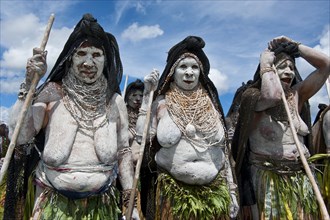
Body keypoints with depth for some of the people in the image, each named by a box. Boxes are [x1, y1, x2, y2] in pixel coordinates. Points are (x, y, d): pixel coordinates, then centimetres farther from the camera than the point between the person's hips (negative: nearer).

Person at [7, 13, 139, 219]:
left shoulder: (115, 101, 0)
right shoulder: (53, 93, -4)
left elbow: (124, 151, 5)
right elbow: (20, 136, -14)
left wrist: (131, 202, 3)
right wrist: (29, 83, -18)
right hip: (53, 203, -1)